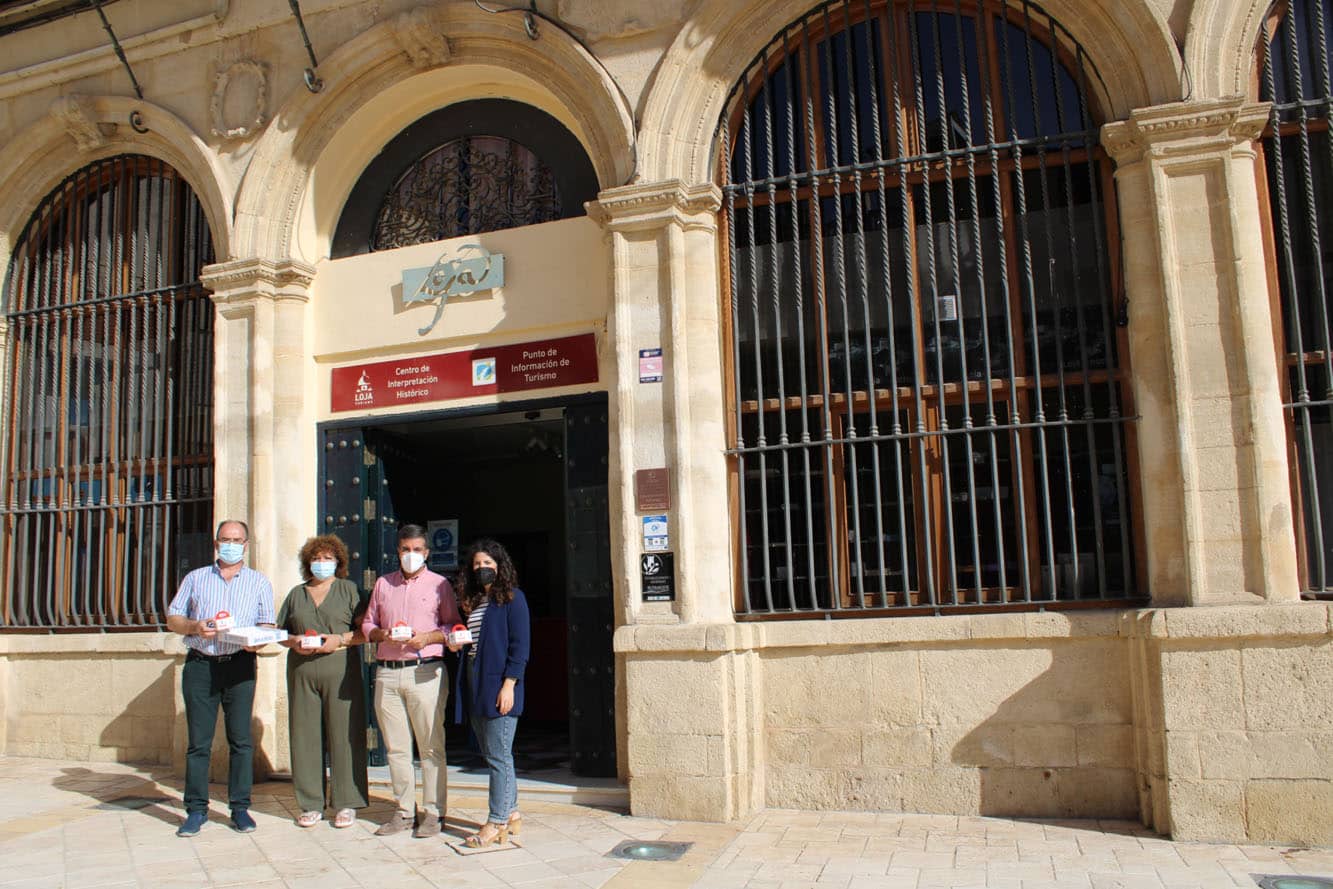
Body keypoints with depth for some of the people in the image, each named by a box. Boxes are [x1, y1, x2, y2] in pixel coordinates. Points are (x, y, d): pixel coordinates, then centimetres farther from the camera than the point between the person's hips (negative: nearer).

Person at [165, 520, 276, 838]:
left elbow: (267, 625, 8)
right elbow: (172, 619, 12)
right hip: (200, 665, 1)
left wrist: (258, 641, -14)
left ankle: (240, 808, 8)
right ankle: (196, 809, 10)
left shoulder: (259, 582, 13)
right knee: (198, 741, 1)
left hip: (240, 666, -1)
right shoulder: (195, 578, 16)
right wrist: (195, 626, -8)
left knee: (241, 739, 0)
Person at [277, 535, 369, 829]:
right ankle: (311, 804, 12)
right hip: (302, 670, 3)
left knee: (344, 734, -4)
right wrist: (294, 642, -3)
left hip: (340, 668, -3)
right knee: (305, 735, 2)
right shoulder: (297, 593, 19)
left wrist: (340, 639, -12)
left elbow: (365, 630, 2)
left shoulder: (348, 590, 9)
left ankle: (346, 804, 4)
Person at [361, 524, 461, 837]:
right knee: (396, 747, 7)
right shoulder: (383, 584, 17)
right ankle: (404, 811, 17)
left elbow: (453, 627, 5)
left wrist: (428, 637, -12)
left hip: (425, 672, -4)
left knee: (431, 746, -4)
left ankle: (434, 812, 4)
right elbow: (367, 624, 18)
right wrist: (383, 634, -3)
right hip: (387, 673, 4)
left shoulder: (439, 584, 7)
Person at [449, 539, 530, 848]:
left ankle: (496, 824, 0)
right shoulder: (473, 601, 17)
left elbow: (519, 646, -11)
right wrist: (456, 644, 4)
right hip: (475, 684, 8)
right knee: (492, 754, 12)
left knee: (498, 756, -5)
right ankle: (511, 814, 22)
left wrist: (509, 684, -17)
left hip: (498, 685, -8)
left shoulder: (512, 598, -5)